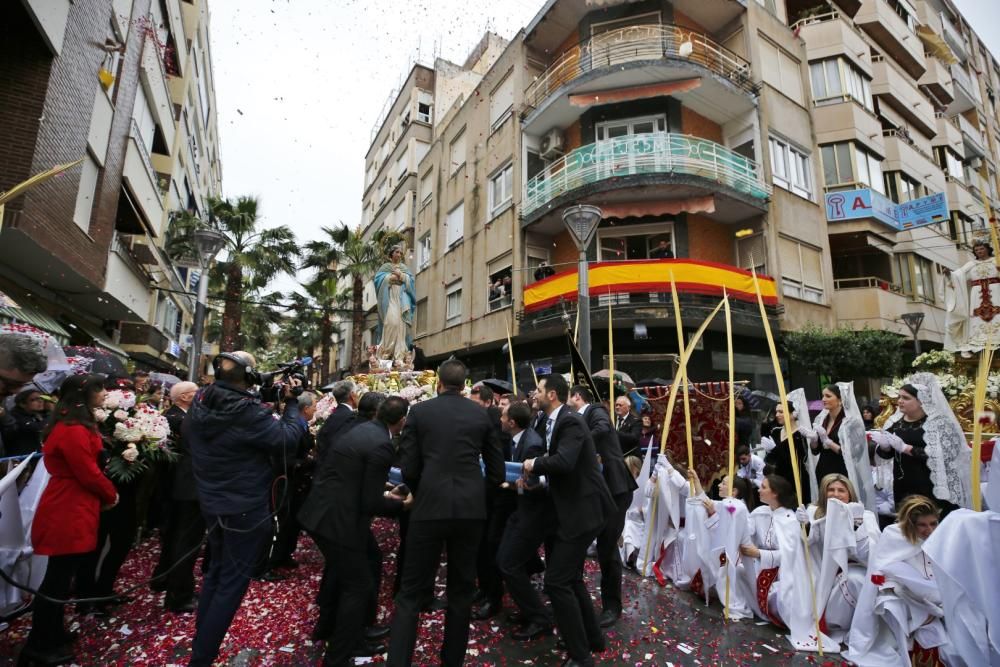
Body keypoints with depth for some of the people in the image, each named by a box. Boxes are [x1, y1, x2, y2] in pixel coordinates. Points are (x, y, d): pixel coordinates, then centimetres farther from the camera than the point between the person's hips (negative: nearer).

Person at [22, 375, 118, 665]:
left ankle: (52, 634, 32)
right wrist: (111, 495, -3)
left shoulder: (73, 426, 11)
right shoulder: (74, 431, -23)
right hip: (68, 513, -10)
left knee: (60, 576, 19)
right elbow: (89, 474, -19)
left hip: (70, 509, 10)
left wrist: (104, 494, 5)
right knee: (58, 578, 2)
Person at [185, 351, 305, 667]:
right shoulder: (249, 412, -28)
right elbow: (288, 440, -19)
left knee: (217, 570, 25)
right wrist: (291, 402, -10)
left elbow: (187, 436, 16)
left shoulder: (200, 401, -4)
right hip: (245, 509, -8)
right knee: (233, 581, 8)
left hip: (211, 503, 8)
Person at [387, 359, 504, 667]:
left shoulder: (419, 411, 0)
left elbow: (408, 468, -2)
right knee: (461, 590, 18)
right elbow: (497, 472, 7)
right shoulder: (481, 414, 4)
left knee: (411, 592, 10)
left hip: (430, 508, -2)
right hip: (471, 509, 2)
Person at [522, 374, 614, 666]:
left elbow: (563, 462, -34)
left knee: (556, 581, -6)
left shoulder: (570, 421, -20)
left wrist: (534, 465, -18)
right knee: (570, 578, 20)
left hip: (582, 510, -10)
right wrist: (535, 478, 0)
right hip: (572, 510, 10)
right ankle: (592, 638, 37)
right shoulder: (556, 422, 9)